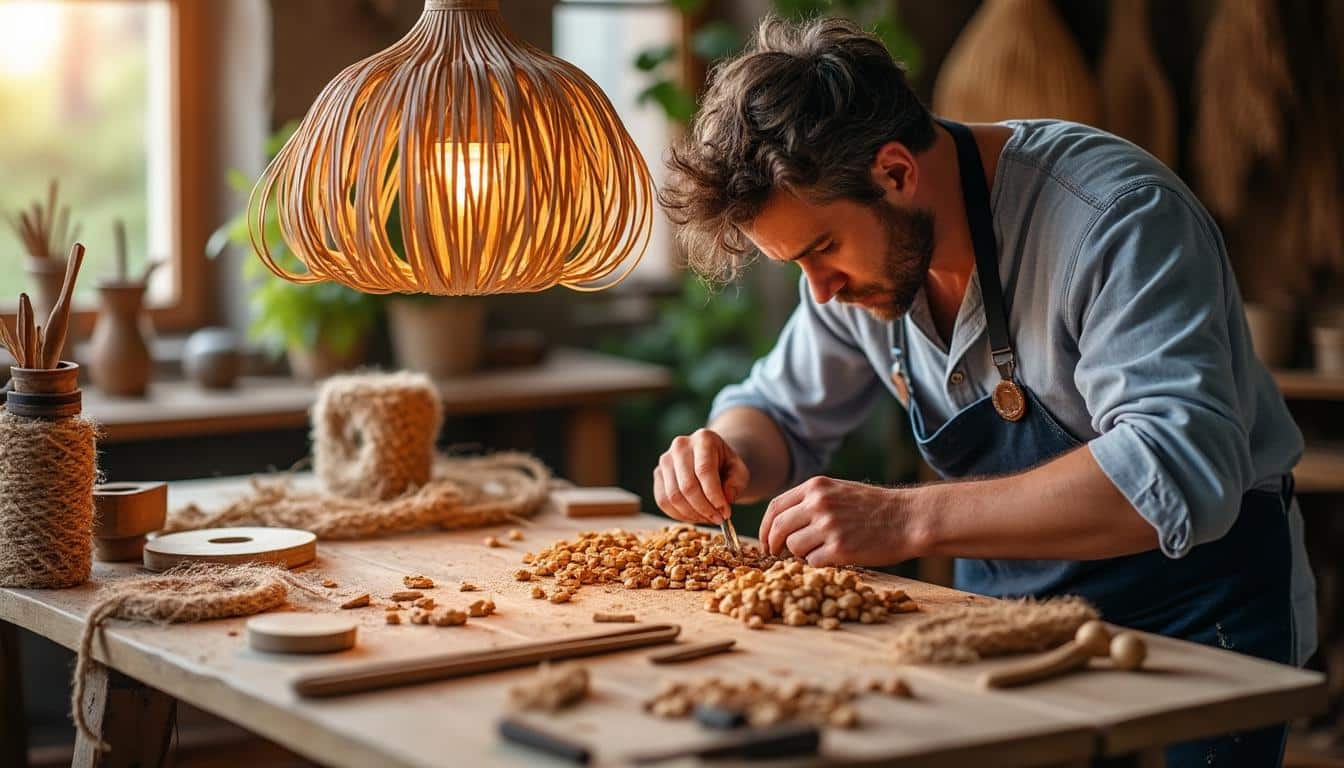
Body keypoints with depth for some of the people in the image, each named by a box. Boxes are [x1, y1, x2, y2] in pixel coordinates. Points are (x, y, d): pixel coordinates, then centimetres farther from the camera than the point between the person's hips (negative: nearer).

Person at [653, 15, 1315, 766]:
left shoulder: (1115, 216, -24)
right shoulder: (856, 240, -1)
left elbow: (1181, 473, -36)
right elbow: (782, 412, 14)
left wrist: (906, 520, -39)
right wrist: (726, 458, -11)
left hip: (1190, 617, -5)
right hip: (1006, 601, 6)